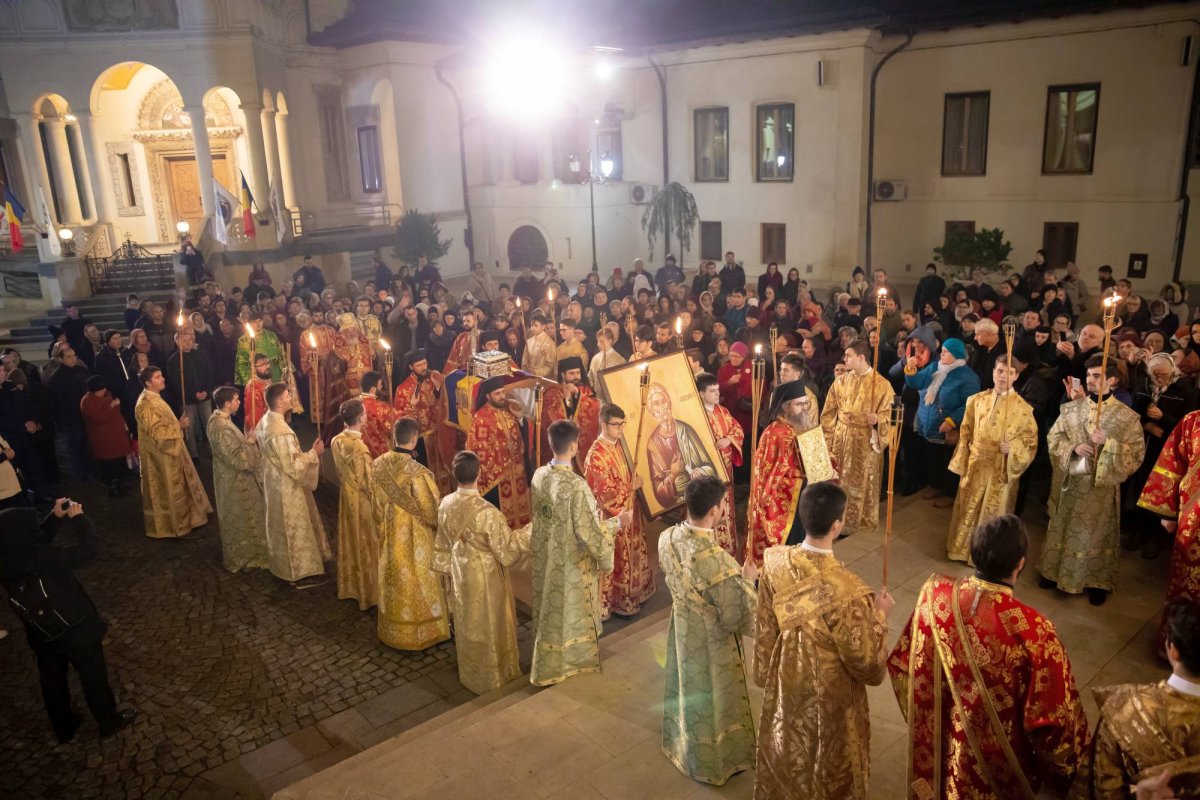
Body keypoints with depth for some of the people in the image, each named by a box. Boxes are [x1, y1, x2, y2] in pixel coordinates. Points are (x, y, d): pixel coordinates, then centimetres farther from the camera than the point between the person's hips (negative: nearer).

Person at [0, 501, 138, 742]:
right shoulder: (42, 558, -34)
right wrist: (78, 518, -19)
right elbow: (87, 551, -29)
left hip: (41, 634, 6)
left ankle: (64, 728, 43)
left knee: (52, 680, 24)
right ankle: (110, 722, 33)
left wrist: (55, 517, -2)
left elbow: (37, 540, 5)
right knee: (93, 677, 15)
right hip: (75, 630, -6)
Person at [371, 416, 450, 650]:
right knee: (416, 582, 12)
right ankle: (419, 632, 29)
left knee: (394, 579, 22)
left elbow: (376, 504, 3)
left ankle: (393, 630, 38)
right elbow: (431, 512, -20)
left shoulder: (378, 465, -10)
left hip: (389, 536, 6)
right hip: (413, 538, -6)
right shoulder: (417, 473, -30)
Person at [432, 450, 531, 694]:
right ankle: (493, 680, 30)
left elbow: (443, 546, 4)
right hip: (485, 579, -6)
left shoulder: (446, 504, -10)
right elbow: (507, 548, -21)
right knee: (489, 628, 13)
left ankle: (469, 676, 41)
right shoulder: (486, 512, -30)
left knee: (467, 626, 23)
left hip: (460, 576, 6)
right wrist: (531, 529, -11)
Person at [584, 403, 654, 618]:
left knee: (632, 555, 23)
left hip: (629, 511, 9)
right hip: (612, 517, -9)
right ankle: (618, 602, 26)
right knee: (616, 561, 8)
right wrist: (633, 487, -16)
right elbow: (607, 495, -26)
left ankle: (632, 593, 42)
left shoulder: (619, 444, 0)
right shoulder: (596, 456, -28)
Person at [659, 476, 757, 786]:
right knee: (713, 698, 19)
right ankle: (714, 762, 42)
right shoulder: (715, 560, -38)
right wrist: (746, 581, -11)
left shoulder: (667, 538, -17)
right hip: (710, 641, -6)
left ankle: (683, 746, 53)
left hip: (681, 628, 6)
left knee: (686, 688, 29)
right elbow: (734, 617, -26)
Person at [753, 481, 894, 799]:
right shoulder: (846, 591, -35)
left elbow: (764, 629, -3)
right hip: (829, 698, -5)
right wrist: (878, 615, -8)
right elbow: (866, 664, -21)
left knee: (785, 756, 30)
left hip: (784, 686, 5)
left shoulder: (774, 563, -19)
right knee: (830, 774, 23)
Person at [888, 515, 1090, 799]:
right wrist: (1065, 764, -1)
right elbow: (1051, 718, -21)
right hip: (997, 758, -2)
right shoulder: (1032, 629, -33)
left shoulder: (935, 594, -21)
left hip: (936, 738, 2)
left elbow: (904, 664, -6)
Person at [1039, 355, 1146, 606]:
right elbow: (1053, 437, 4)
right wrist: (1073, 448, -15)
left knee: (1096, 533, 8)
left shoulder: (1127, 416, -9)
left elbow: (1137, 453, -10)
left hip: (1101, 486, -3)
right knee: (1062, 528, 15)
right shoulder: (1072, 408, 1)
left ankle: (1096, 581, 25)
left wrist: (1108, 443, -24)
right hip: (1069, 481, 3)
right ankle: (1055, 571, 31)